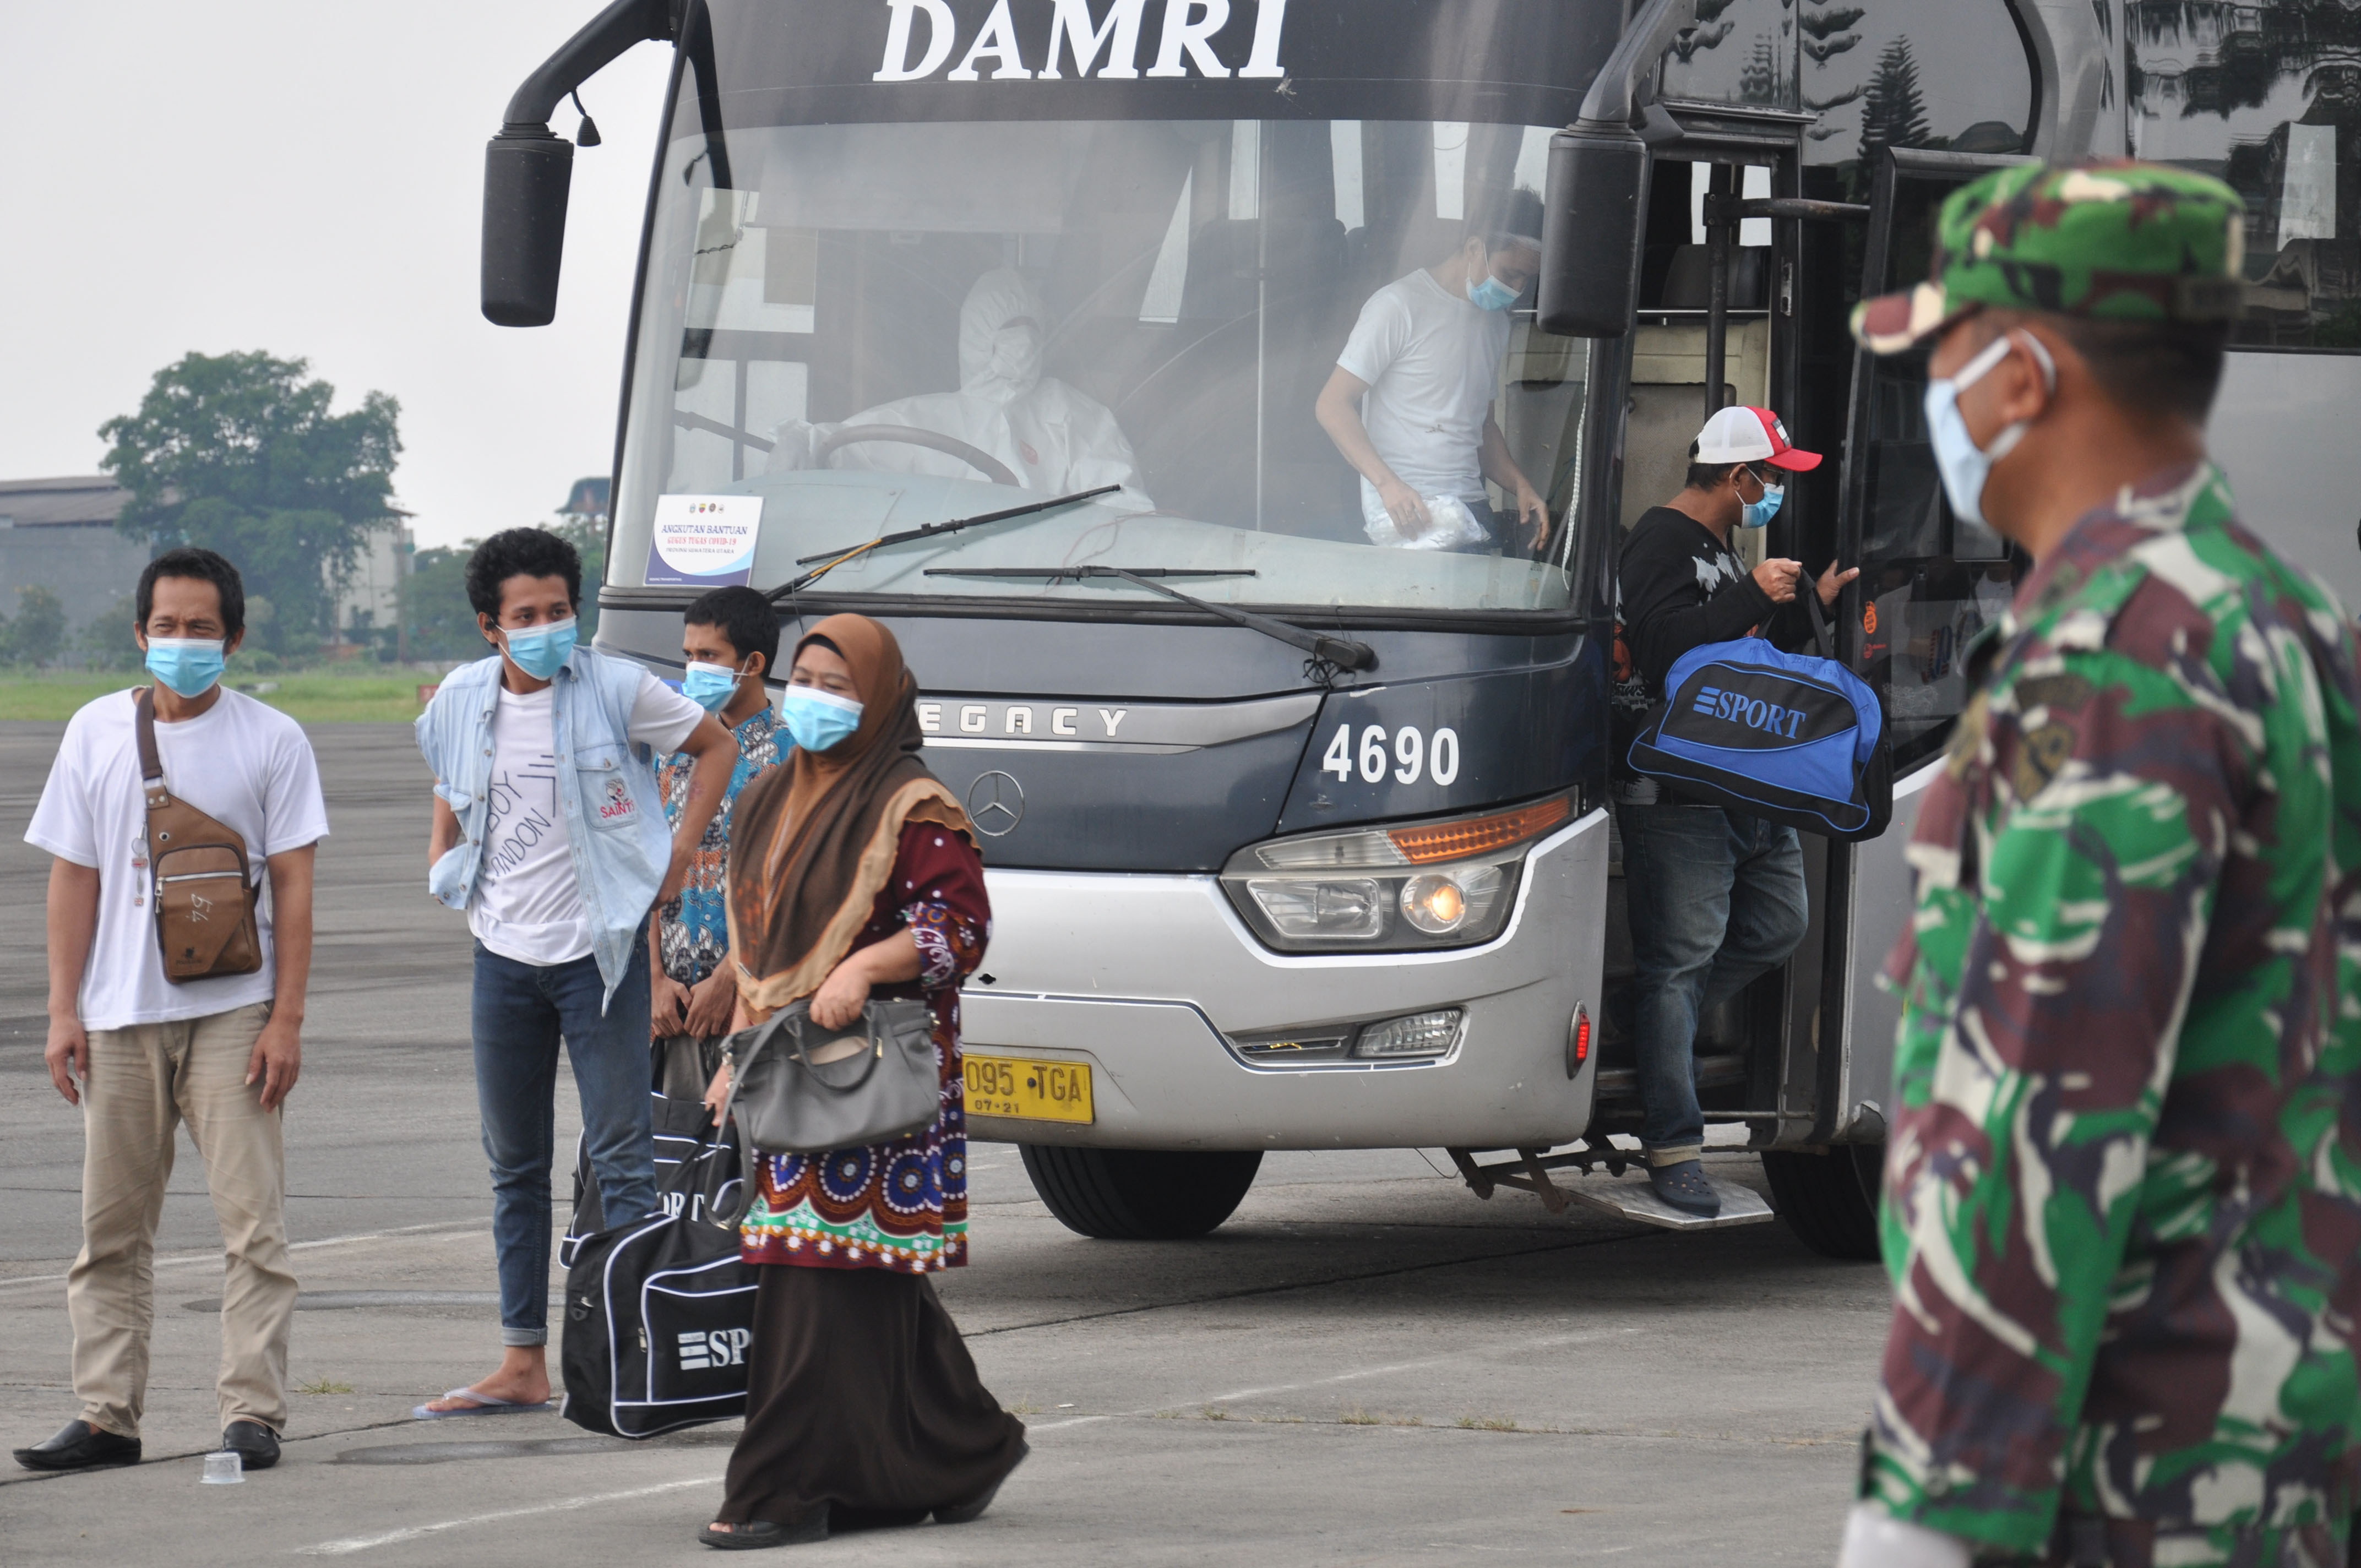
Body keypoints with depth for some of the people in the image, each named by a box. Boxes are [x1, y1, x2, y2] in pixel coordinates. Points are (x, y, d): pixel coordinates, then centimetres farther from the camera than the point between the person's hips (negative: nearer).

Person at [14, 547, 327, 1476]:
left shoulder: (270, 740, 1)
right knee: (112, 1227, 5)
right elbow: (73, 877, 9)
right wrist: (63, 1009, 2)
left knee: (253, 1221, -6)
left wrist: (287, 1019, -7)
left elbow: (293, 887, 0)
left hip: (233, 1013, -3)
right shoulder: (98, 733, 7)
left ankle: (253, 1414, -4)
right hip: (120, 1016, 3)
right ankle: (108, 1417, 10)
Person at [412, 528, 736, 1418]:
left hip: (598, 951, -5)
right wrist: (444, 864, 11)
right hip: (504, 953, 5)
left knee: (621, 1154, -7)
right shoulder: (462, 703, 4)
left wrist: (678, 857, -2)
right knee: (513, 1165, 8)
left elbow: (716, 747, 4)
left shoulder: (614, 691, -9)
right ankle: (522, 1366, 13)